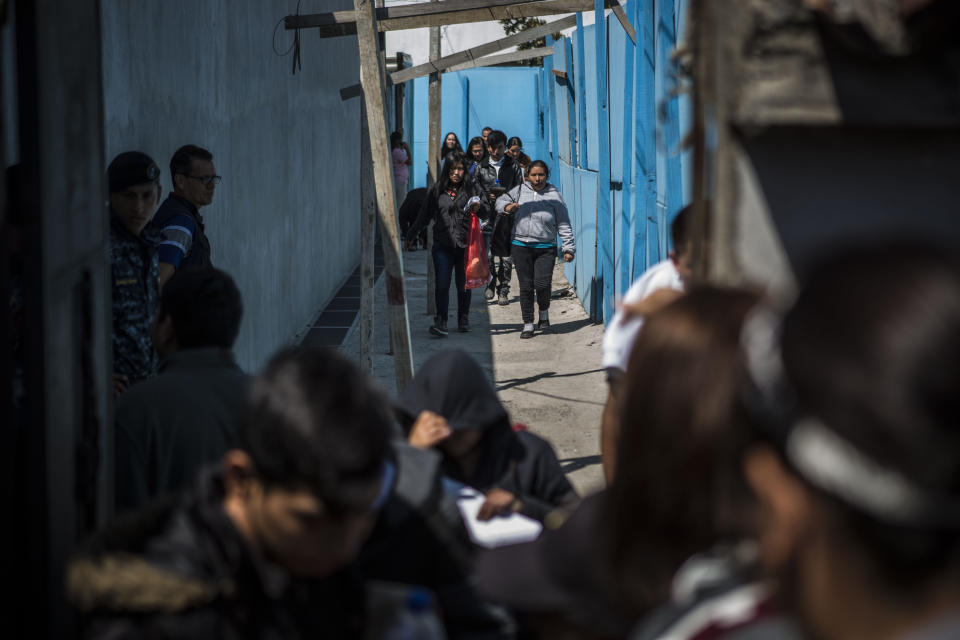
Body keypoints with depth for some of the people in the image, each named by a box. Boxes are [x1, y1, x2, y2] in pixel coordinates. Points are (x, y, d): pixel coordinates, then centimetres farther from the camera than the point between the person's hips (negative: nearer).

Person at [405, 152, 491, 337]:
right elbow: (424, 216, 17)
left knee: (463, 285, 8)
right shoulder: (437, 191, 8)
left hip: (465, 245, 0)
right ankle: (440, 322, -10)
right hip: (443, 245, 0)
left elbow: (488, 212, 6)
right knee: (442, 284, -9)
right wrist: (410, 236, 24)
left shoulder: (472, 188, 5)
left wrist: (479, 207, -17)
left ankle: (463, 320, 23)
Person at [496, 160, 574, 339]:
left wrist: (569, 248, 1)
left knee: (543, 284, -12)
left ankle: (544, 312, 18)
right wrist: (507, 207, -8)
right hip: (521, 246, 2)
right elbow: (501, 201, 16)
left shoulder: (554, 195, 3)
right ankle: (528, 324, 12)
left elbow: (563, 225, 5)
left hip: (546, 248, -1)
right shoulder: (520, 190, 6)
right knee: (526, 286, 2)